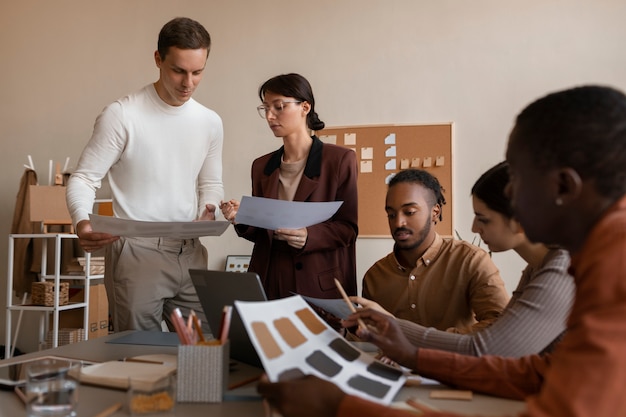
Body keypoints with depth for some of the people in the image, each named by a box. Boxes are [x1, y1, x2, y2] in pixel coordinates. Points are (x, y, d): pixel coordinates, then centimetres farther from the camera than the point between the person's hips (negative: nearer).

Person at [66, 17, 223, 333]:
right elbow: (84, 178, -6)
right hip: (136, 254, -4)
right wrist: (82, 221, -25)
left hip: (191, 254, 5)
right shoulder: (121, 115, -8)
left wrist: (208, 212, -6)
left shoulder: (210, 123, 7)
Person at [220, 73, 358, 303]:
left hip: (320, 284, -3)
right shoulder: (261, 166, 9)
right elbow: (261, 232, 12)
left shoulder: (339, 159, -5)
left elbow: (348, 228, -6)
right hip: (268, 280, 4)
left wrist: (308, 236, -22)